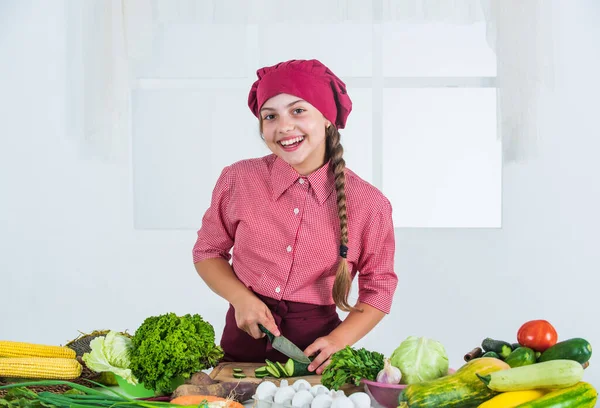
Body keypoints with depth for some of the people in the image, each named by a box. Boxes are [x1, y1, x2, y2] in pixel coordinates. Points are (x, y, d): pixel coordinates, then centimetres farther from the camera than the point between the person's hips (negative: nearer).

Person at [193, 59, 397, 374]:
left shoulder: (369, 204, -7)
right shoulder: (238, 180, -4)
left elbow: (378, 288, 4)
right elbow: (208, 252, 10)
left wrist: (338, 340, -12)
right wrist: (240, 298, -8)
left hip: (314, 351, 0)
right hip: (244, 341, 1)